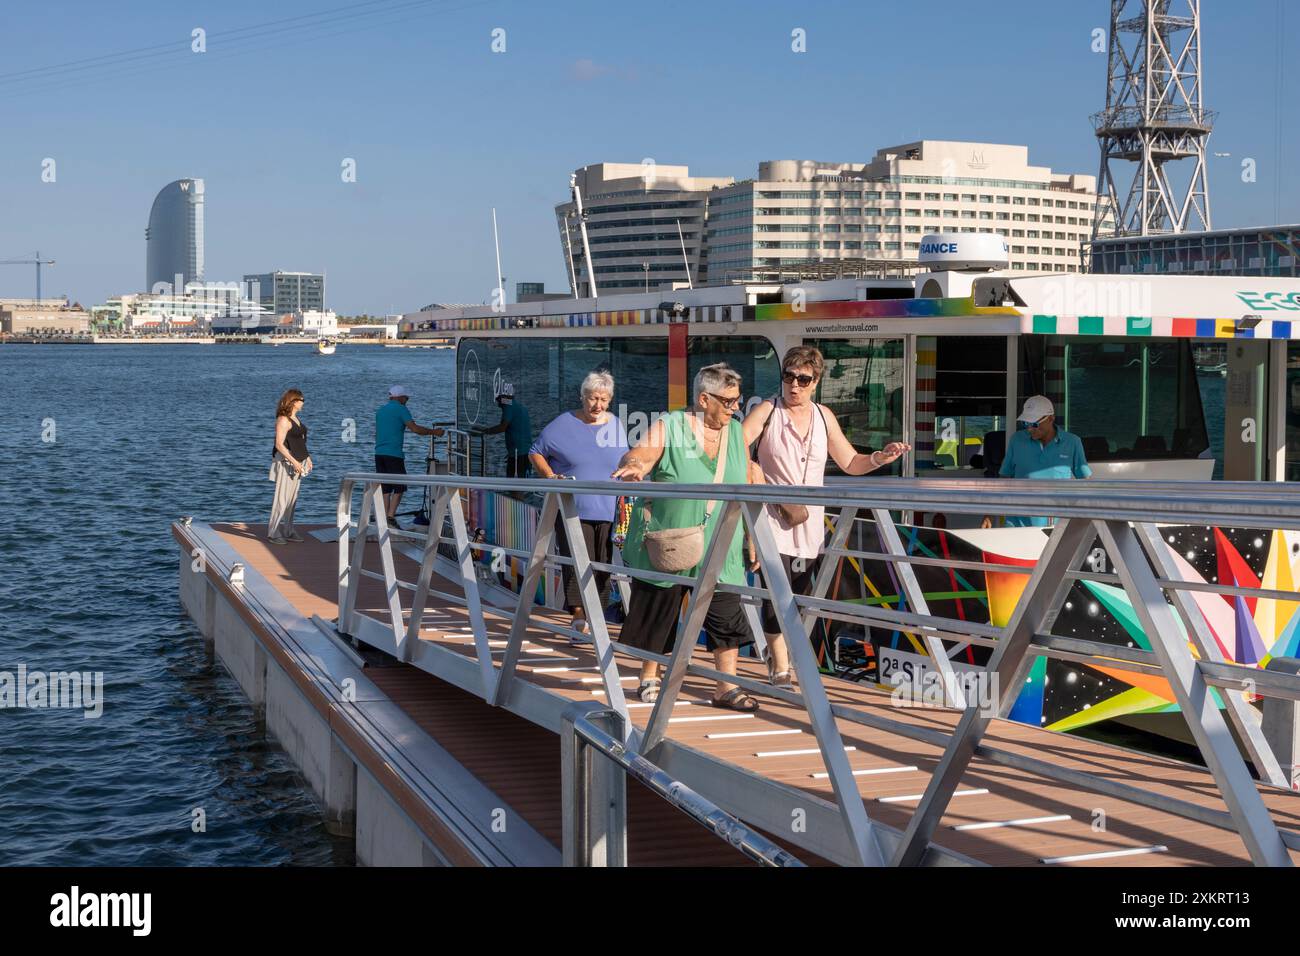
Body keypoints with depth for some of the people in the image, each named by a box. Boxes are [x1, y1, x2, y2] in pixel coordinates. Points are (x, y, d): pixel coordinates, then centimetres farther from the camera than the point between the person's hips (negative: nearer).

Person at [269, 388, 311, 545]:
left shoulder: (295, 418, 14)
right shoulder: (283, 420, -14)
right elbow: (279, 444, -19)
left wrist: (307, 457, 17)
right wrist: (293, 461, -24)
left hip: (297, 461, 9)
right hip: (286, 461, -9)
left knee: (292, 498, 10)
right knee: (282, 497, -8)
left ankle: (288, 531, 15)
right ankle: (273, 533, -5)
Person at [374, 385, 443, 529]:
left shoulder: (380, 410, 19)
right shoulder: (401, 409, -5)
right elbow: (415, 429, -12)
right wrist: (433, 432, -2)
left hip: (379, 453, 7)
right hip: (394, 453, -7)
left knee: (385, 487, 9)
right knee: (399, 487, -3)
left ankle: (385, 517, 4)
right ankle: (391, 517, -12)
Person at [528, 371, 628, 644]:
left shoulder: (617, 426, 11)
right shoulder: (564, 424, 0)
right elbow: (535, 452, 6)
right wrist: (550, 476, -10)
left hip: (607, 511, 4)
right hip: (573, 509, -4)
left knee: (602, 565, 5)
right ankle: (579, 618, -18)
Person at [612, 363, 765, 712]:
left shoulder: (736, 431, 8)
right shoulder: (670, 427, -6)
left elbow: (749, 475, 17)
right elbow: (640, 455, -18)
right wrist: (634, 464, -42)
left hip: (717, 551, 3)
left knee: (727, 615, -4)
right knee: (658, 613, 9)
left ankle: (727, 687, 3)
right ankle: (649, 678, 27)